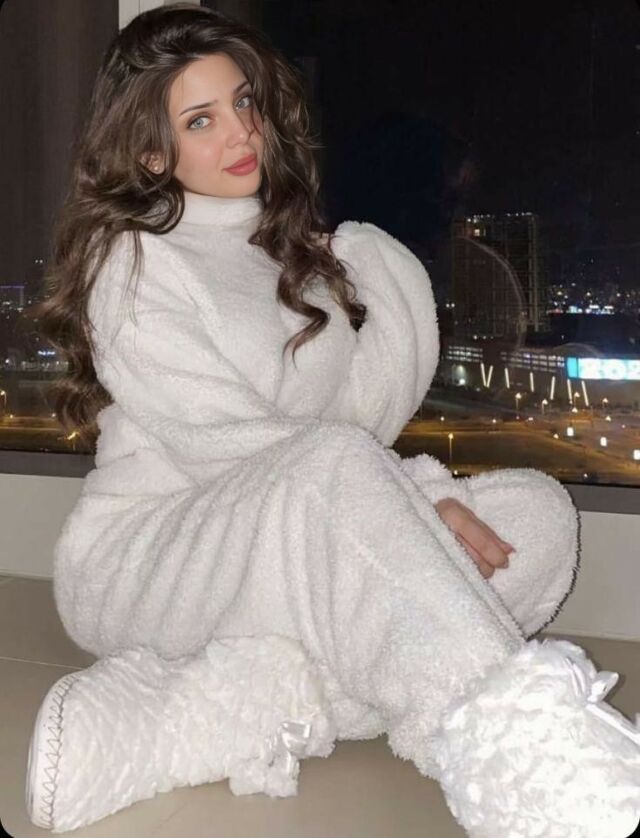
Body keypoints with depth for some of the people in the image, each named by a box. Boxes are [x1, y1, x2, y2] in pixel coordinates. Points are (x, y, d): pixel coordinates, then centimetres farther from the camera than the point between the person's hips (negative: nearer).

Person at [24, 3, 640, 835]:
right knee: (337, 462, -36)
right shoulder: (133, 263, -4)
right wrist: (418, 496, -21)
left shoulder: (294, 246, 15)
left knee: (536, 505, -16)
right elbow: (225, 440, -16)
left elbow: (368, 404, 5)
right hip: (139, 565, -6)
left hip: (291, 562, 6)